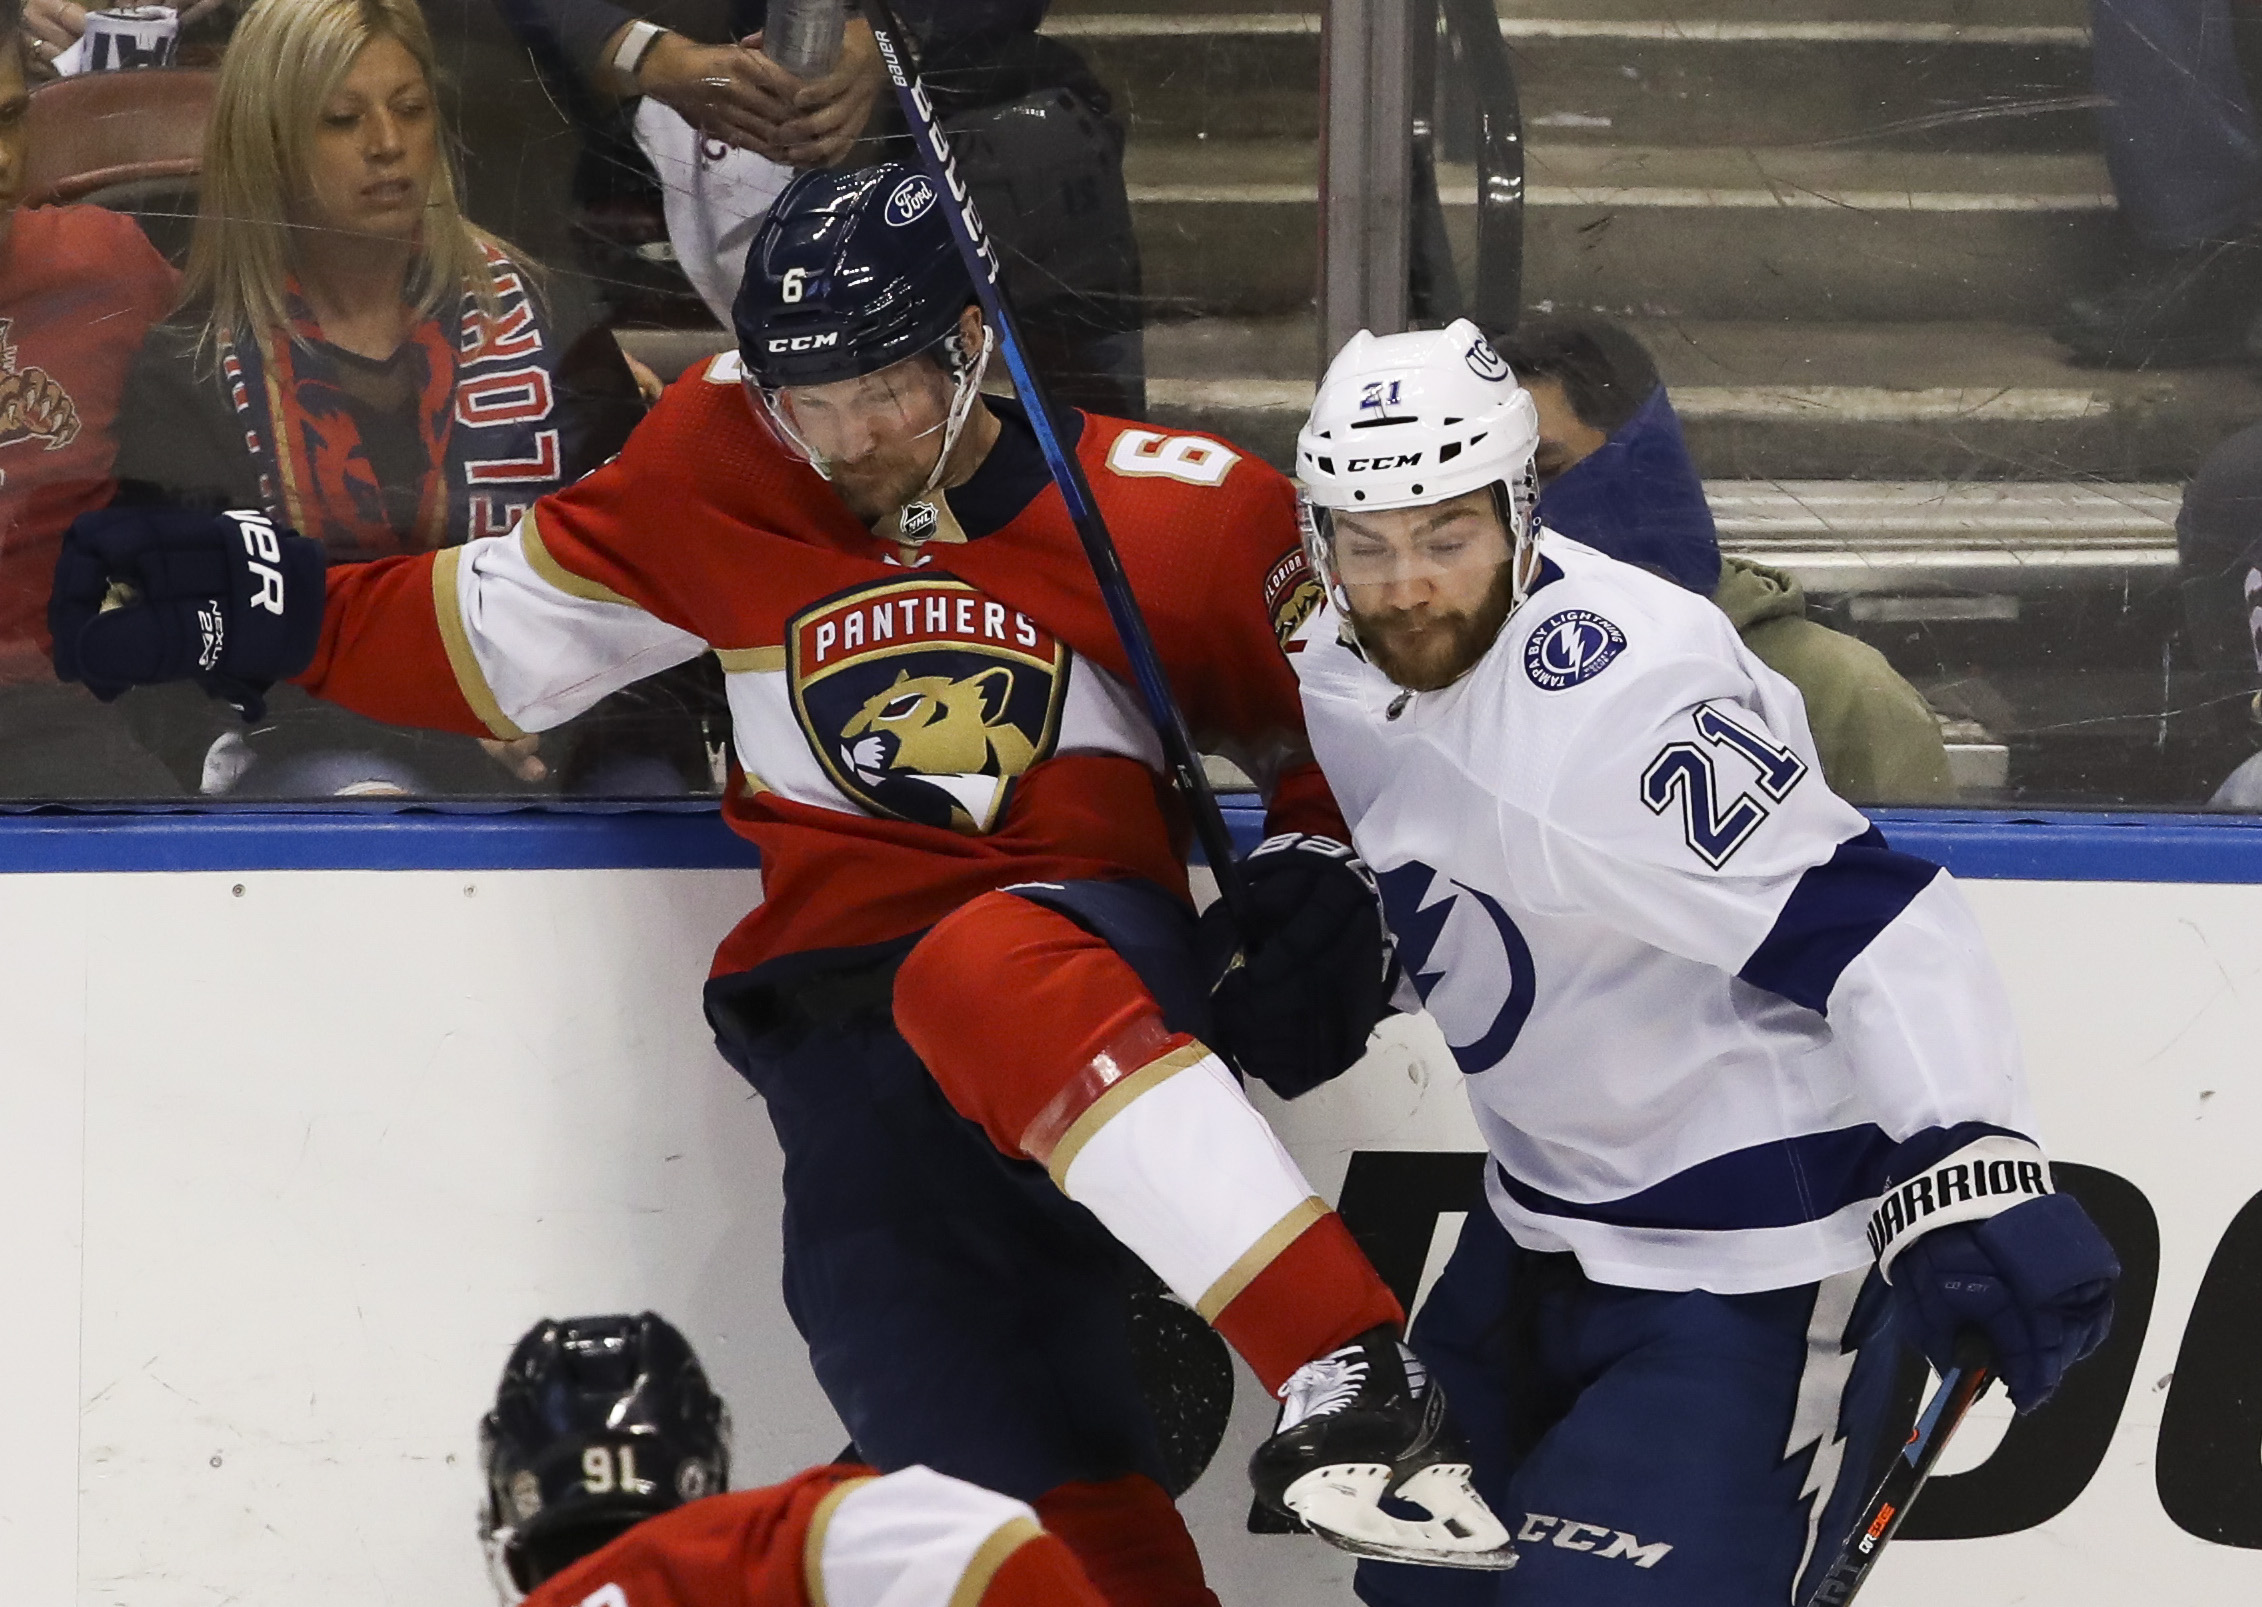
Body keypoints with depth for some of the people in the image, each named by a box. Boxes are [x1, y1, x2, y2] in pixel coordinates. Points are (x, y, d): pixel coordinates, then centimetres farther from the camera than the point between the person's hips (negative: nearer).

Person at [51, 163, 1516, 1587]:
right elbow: (503, 645, 14)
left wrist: (1321, 871, -4)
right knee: (1071, 1530, -11)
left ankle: (1357, 1377, -44)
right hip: (845, 1034, 3)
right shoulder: (721, 470, 5)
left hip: (1092, 948, -3)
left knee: (988, 980, -41)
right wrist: (267, 610, 4)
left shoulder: (1174, 513, -1)